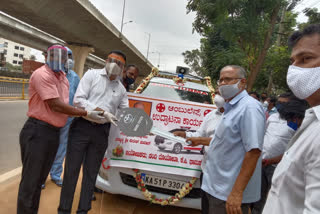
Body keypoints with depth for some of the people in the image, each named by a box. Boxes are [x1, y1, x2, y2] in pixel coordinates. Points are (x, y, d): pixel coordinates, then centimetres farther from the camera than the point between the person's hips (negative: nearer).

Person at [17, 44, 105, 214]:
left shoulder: (63, 76, 13)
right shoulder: (42, 74, -14)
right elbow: (55, 105, -20)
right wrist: (86, 114, -17)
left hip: (54, 133, 8)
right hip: (37, 132, -8)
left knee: (40, 179, 19)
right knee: (30, 181, 1)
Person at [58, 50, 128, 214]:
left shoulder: (121, 89, 13)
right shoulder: (92, 74, 2)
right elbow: (78, 100, -8)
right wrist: (100, 112, -19)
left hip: (101, 132, 3)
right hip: (81, 127, -3)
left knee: (91, 173, 11)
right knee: (72, 169, 4)